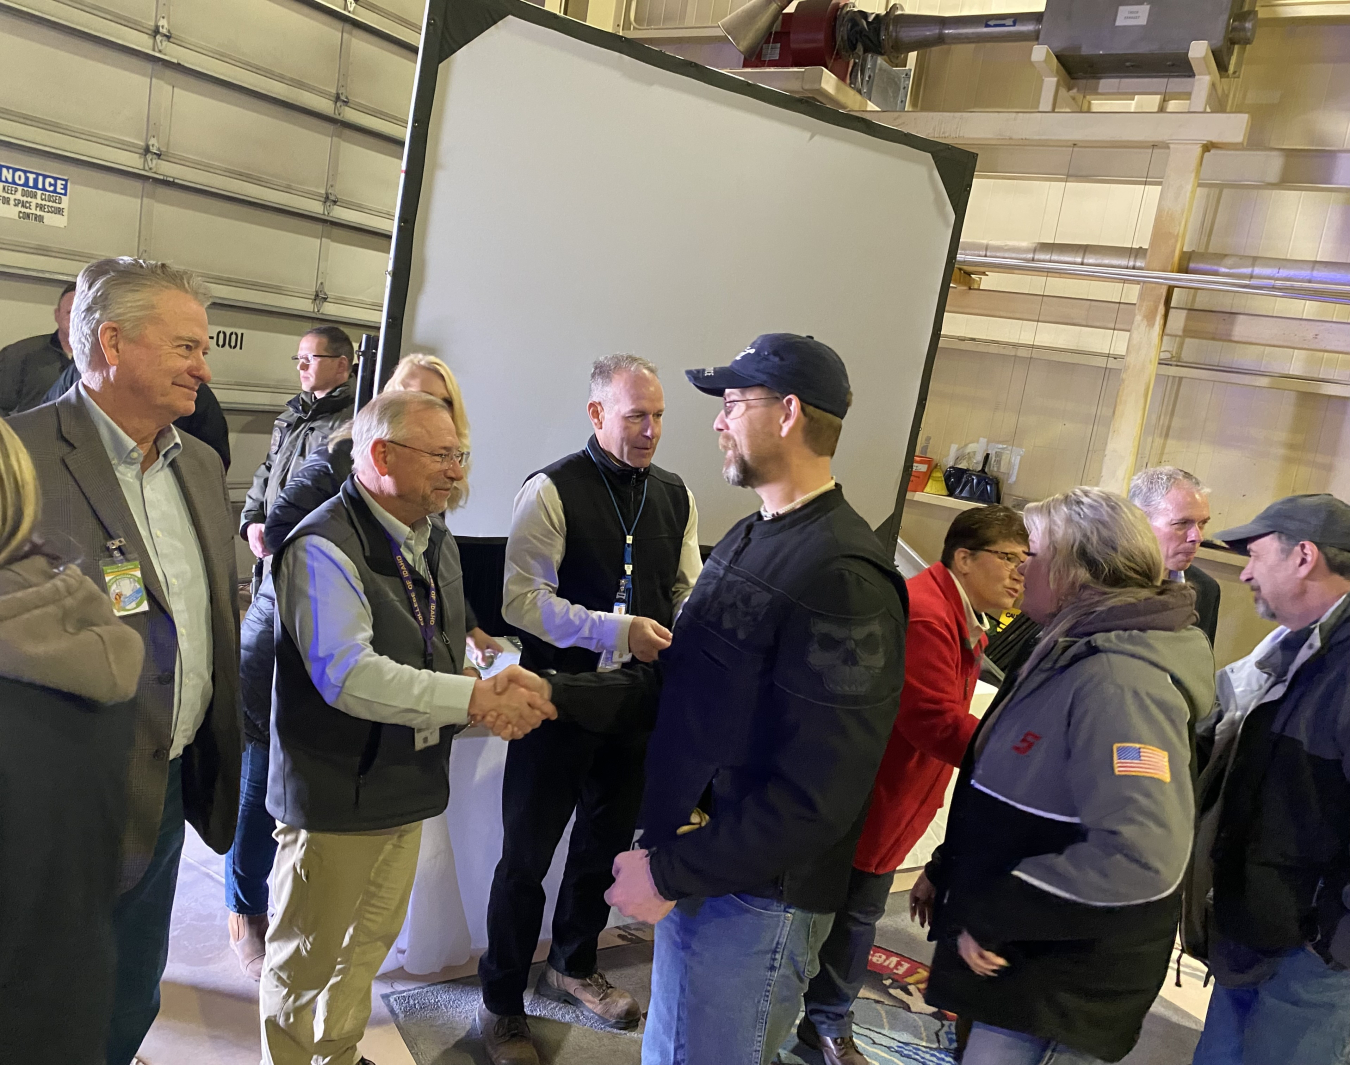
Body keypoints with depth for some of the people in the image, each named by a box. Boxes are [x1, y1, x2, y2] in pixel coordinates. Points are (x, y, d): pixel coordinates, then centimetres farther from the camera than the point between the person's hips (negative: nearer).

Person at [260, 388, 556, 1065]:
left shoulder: (435, 542, 8)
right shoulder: (324, 549, -21)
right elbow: (347, 674, -31)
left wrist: (494, 693, -9)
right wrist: (474, 699, -33)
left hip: (408, 784, 8)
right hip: (336, 795, -8)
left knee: (367, 946, 24)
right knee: (308, 957, 11)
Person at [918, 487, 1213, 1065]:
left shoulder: (1121, 681, -25)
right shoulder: (1070, 658, 9)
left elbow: (1142, 856, -34)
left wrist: (990, 914, -25)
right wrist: (947, 869, 13)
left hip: (1058, 990, -9)